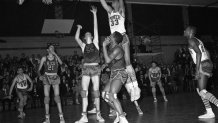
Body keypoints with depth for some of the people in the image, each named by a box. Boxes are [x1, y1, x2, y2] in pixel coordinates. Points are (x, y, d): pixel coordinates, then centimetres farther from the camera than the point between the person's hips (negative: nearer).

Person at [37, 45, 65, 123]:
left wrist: (55, 54, -15)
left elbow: (61, 63, -16)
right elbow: (39, 70, 6)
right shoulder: (44, 58, 4)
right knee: (46, 97, -4)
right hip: (46, 78, 1)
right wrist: (40, 76, -13)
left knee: (57, 96, -12)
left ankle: (61, 117, -13)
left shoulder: (56, 57, 5)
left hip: (55, 78, -1)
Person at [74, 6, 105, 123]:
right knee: (84, 91, -4)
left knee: (96, 91, 0)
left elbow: (96, 29, 6)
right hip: (86, 68, 2)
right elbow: (76, 38, 0)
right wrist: (79, 28, 14)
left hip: (95, 67, -1)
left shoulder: (95, 43, 11)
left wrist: (94, 14, 4)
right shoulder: (83, 45, 15)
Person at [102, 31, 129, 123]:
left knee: (112, 96, -21)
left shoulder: (117, 49, -17)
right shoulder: (111, 48, 12)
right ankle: (119, 112, 15)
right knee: (104, 94, 8)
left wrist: (104, 46, -18)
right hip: (114, 75, 10)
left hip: (119, 74, -10)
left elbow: (107, 60, -25)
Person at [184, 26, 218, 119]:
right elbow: (207, 52, 23)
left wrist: (197, 69, -23)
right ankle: (209, 113, 14)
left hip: (203, 66, -10)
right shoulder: (197, 40, 22)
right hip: (207, 64, 10)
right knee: (199, 90, 13)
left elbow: (199, 53, -19)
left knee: (202, 92, -12)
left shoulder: (191, 40, -7)